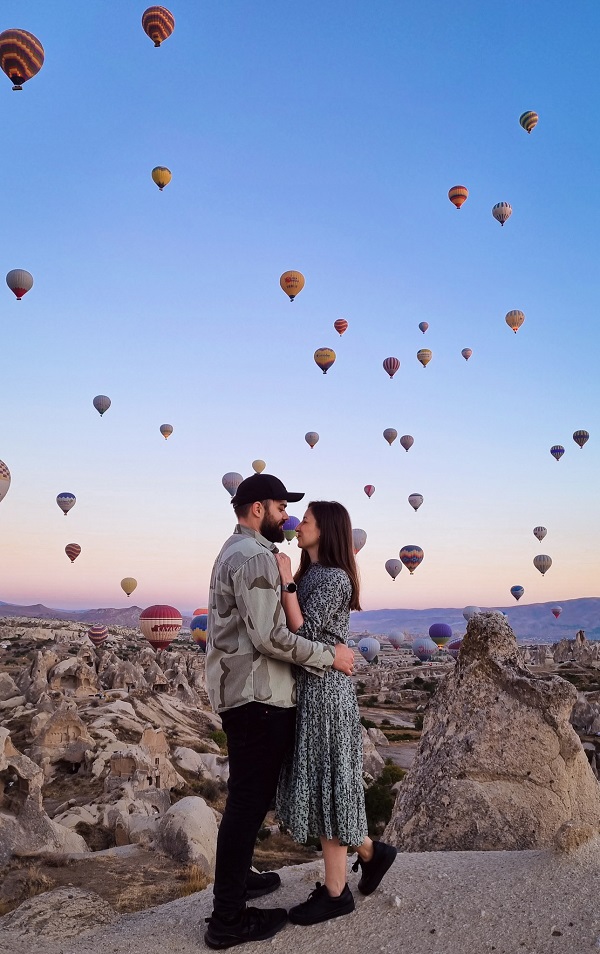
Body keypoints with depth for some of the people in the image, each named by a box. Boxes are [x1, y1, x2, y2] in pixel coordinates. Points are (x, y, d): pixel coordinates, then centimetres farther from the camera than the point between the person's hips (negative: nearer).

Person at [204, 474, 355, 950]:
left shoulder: (236, 551, 16)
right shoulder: (255, 557, -18)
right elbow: (269, 636, -24)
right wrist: (329, 655, -16)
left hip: (240, 692, 11)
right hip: (259, 696, -11)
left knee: (248, 794, 23)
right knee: (249, 800, 0)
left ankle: (236, 876, 39)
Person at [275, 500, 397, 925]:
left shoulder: (334, 578, -15)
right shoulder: (311, 575, 12)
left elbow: (303, 633, -21)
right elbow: (300, 633, 10)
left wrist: (286, 581, -21)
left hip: (324, 692, -9)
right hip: (307, 689, 9)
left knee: (324, 786, 3)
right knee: (315, 786, 16)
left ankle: (336, 892, 19)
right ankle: (370, 851, 33)